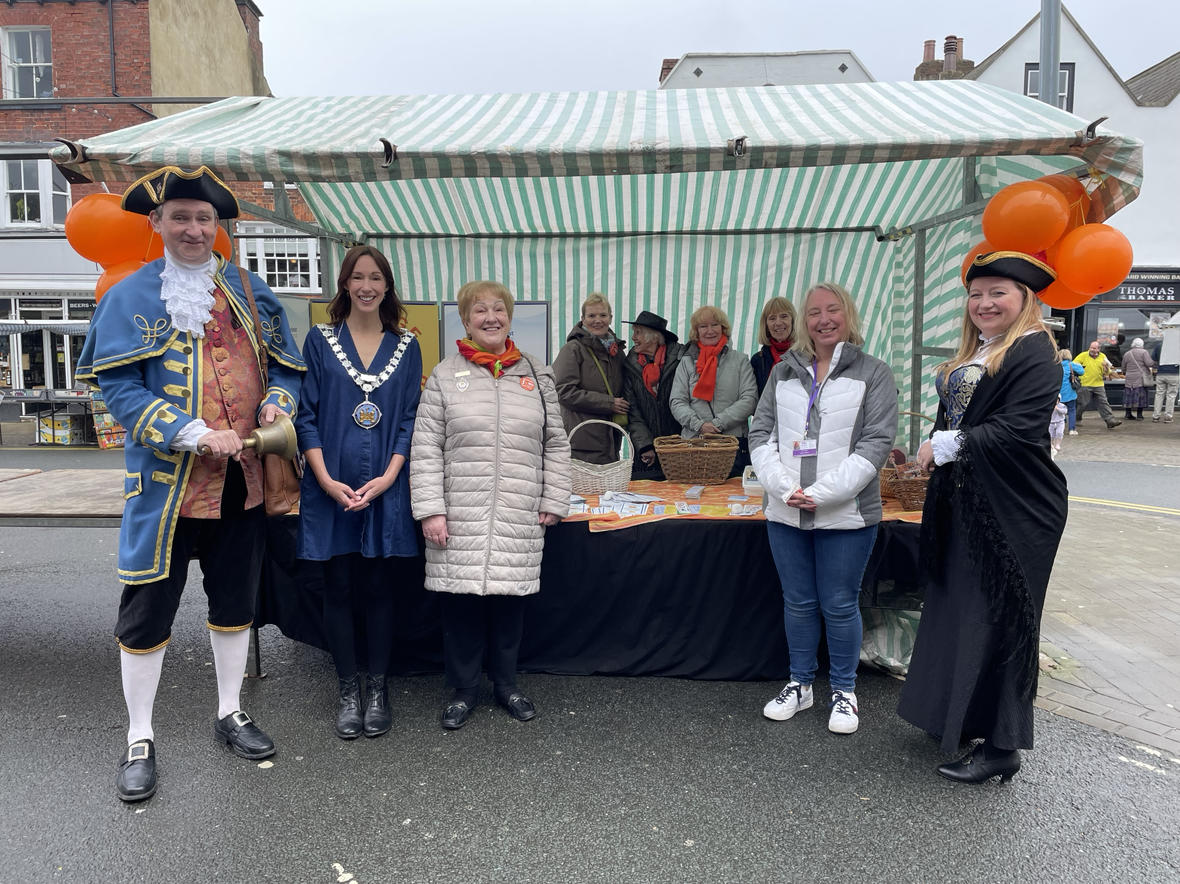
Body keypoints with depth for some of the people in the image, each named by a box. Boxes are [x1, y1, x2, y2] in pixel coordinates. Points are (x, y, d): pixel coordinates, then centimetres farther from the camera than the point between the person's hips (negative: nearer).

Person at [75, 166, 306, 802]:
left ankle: (230, 714, 33)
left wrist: (278, 402, -10)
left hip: (242, 479, 4)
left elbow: (286, 365, 13)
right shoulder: (131, 296, -2)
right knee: (147, 611, 5)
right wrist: (196, 435, -21)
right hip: (166, 481, -3)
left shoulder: (248, 290, 9)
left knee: (235, 601, 15)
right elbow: (119, 388, -10)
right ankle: (139, 741, 23)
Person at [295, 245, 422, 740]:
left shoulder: (406, 346, 7)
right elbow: (306, 416, 0)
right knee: (338, 589, 7)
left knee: (379, 588, 7)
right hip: (331, 489, 0)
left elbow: (411, 419, 4)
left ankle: (377, 689, 22)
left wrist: (388, 477, -9)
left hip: (386, 490, 1)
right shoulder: (320, 341, 4)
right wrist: (326, 480, -11)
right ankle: (348, 691, 22)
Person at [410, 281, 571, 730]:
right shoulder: (444, 376, 4)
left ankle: (506, 684, 29)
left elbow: (555, 444, 12)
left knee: (510, 599, 9)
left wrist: (553, 501, 5)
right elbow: (425, 448, 0)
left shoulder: (537, 375, 11)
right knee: (460, 600, 4)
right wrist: (430, 509, -7)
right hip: (460, 516, -1)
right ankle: (464, 688, 24)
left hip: (519, 519, 2)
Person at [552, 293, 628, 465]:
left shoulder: (616, 349, 17)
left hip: (611, 440, 6)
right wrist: (609, 404, -12)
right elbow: (565, 392, -13)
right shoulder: (573, 349, -3)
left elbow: (623, 390, 29)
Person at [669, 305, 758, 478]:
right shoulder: (687, 362, 13)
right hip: (693, 441, 1)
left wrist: (719, 423, -10)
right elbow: (676, 402, 6)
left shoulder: (740, 360, 10)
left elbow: (750, 399, 0)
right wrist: (699, 425, -11)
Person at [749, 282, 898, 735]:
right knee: (797, 602, 14)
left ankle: (844, 690, 26)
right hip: (785, 512, 3)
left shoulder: (874, 374, 0)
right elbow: (760, 433, 5)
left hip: (845, 515, -3)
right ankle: (800, 684, 31)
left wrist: (822, 493, -16)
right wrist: (784, 487, -11)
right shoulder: (784, 372, 10)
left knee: (840, 606, 7)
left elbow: (876, 442, -8)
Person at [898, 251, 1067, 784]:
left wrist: (949, 446, -17)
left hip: (1012, 510, -9)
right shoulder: (973, 354, 15)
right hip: (963, 505, 9)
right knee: (955, 612, 14)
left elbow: (1019, 429, -23)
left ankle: (1001, 746, 11)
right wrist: (934, 453, 5)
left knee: (997, 620, -2)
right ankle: (958, 718, 29)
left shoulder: (1034, 353, -12)